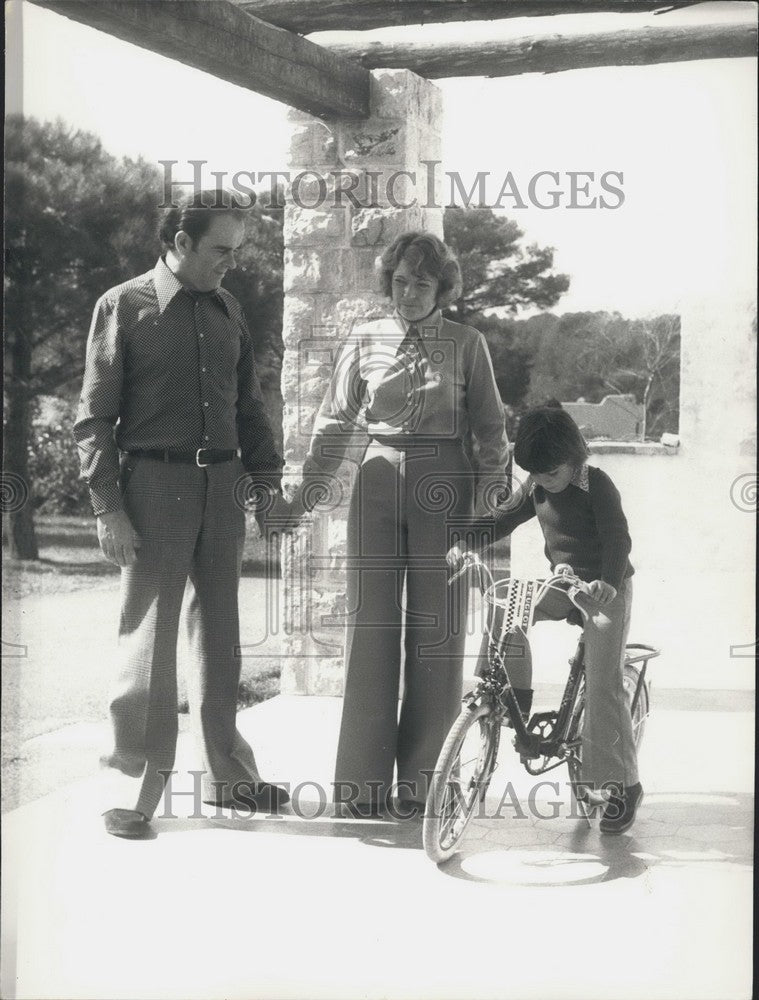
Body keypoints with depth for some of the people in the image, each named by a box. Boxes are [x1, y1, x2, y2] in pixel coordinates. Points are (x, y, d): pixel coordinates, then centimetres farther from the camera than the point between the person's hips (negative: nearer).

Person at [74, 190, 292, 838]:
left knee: (219, 627, 11)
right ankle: (140, 783, 3)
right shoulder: (125, 306, -3)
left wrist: (268, 480, 12)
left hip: (222, 486, 5)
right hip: (154, 485, -5)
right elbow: (95, 415, -5)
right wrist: (108, 508, -12)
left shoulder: (227, 310, 13)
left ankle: (226, 772, 22)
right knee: (150, 632, -5)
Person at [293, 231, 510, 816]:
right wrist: (309, 488, 6)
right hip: (379, 483, 1)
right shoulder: (366, 341, 10)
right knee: (372, 623, -2)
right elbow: (336, 422, 14)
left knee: (436, 627, 0)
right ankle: (364, 777, 3)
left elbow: (491, 430, 9)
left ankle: (422, 778, 9)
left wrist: (488, 495, -2)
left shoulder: (467, 344, 6)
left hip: (444, 488, -1)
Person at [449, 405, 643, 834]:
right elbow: (504, 518, 9)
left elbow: (617, 537, -25)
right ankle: (515, 697, -6)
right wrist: (464, 543, -9)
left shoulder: (597, 485, -16)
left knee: (604, 685, -12)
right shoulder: (536, 488, 3)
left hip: (607, 590, -6)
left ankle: (622, 784, -5)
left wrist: (608, 582, -42)